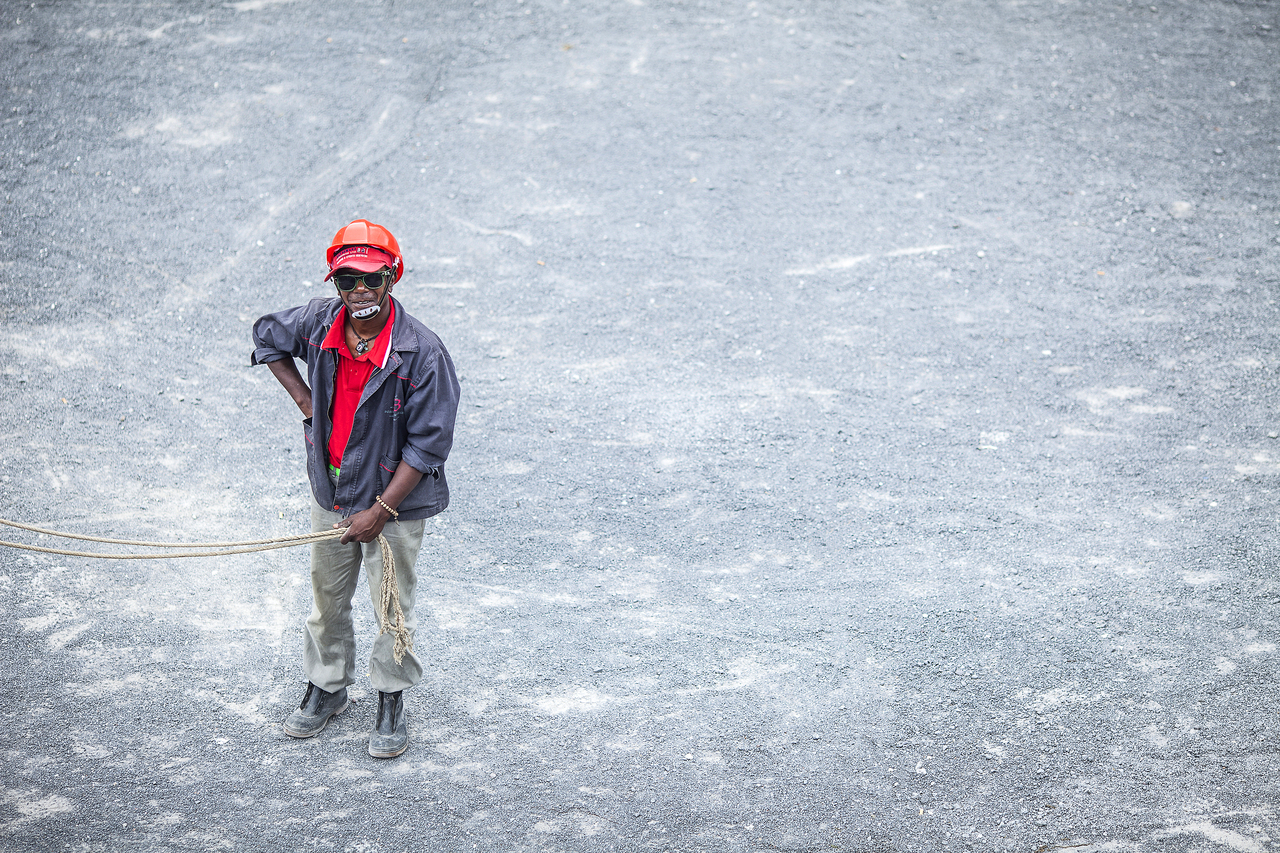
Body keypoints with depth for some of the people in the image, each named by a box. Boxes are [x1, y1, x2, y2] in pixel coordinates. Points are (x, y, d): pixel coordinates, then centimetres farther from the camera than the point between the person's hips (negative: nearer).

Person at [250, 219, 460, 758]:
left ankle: (390, 701, 29)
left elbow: (428, 446, -20)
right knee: (327, 596, 20)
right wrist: (304, 398, 2)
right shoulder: (318, 322, -10)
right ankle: (327, 687, 40)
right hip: (329, 490, 5)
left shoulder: (422, 353, -24)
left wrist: (380, 511, -20)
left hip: (395, 498, -4)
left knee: (392, 606, 10)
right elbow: (268, 337, 13)